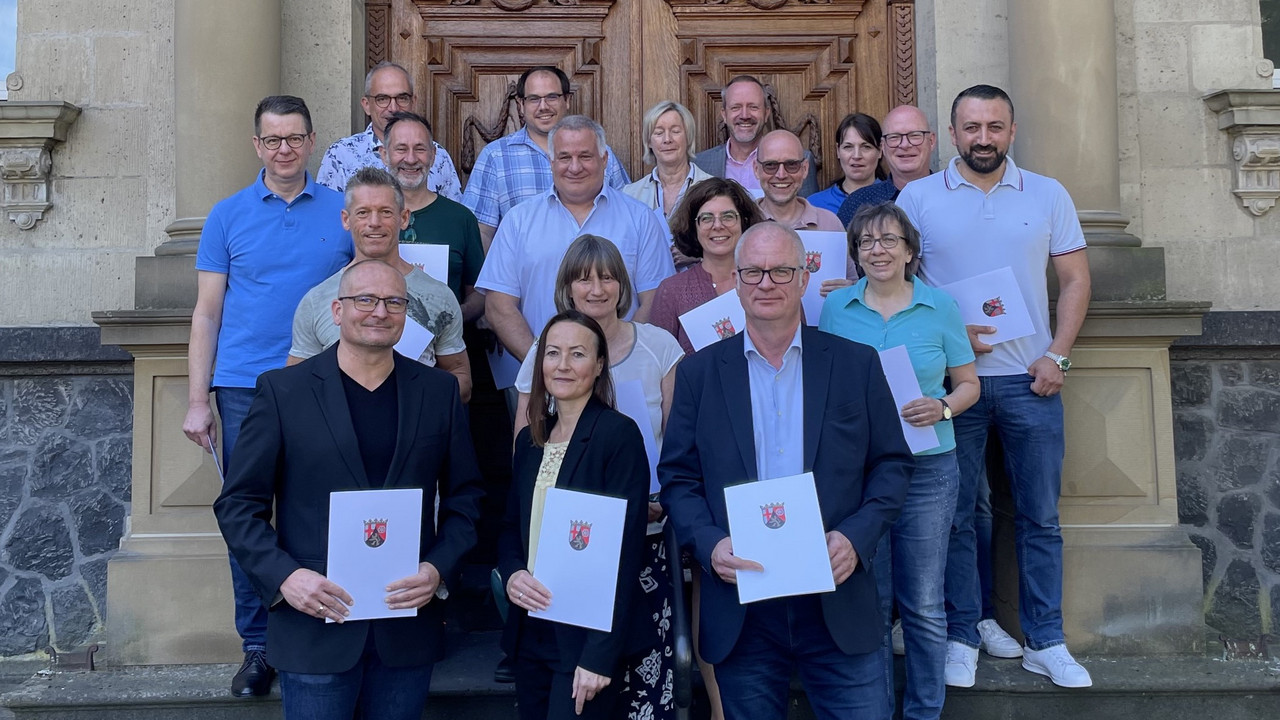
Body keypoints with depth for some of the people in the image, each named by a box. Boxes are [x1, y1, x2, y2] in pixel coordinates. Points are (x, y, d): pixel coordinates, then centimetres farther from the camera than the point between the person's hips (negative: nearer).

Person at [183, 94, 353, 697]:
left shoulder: (345, 213, 5)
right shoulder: (228, 215, 6)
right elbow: (207, 313, 6)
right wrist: (197, 400, 1)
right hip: (245, 389, 1)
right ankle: (258, 645, 19)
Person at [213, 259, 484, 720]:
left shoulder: (440, 391, 3)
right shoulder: (282, 391, -3)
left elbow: (464, 497, 8)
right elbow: (238, 504, -1)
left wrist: (438, 568, -7)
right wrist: (283, 576, -14)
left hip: (408, 626, 2)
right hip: (315, 625, -2)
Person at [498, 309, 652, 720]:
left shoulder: (618, 434, -12)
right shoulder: (529, 439, 9)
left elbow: (625, 550, -16)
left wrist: (600, 655, -18)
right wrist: (511, 575, -7)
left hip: (587, 635, -6)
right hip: (530, 632, 6)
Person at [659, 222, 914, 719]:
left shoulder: (857, 364, 3)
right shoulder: (699, 373, 3)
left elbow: (892, 463, 5)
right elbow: (677, 477, 4)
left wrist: (857, 536, -11)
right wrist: (709, 544, -13)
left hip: (838, 602, 0)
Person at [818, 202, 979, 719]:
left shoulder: (941, 307, 1)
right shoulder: (835, 309, 3)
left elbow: (968, 383, 6)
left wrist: (942, 408, -13)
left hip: (928, 468, 0)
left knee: (924, 604, 7)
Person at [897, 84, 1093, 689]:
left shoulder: (1048, 195, 6)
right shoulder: (918, 197, 2)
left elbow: (1075, 278, 7)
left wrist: (1057, 355, -4)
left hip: (1031, 380, 2)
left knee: (1040, 517, 8)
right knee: (955, 515, 6)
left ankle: (1045, 642, 20)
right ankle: (963, 635, 20)